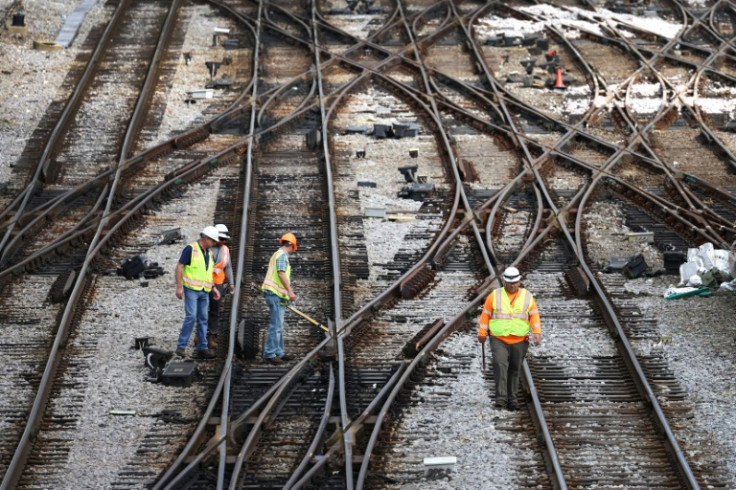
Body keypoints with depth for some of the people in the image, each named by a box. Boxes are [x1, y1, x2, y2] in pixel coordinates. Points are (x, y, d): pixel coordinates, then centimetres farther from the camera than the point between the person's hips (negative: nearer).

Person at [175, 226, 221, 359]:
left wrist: (213, 288, 16)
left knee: (203, 319, 6)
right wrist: (179, 287, -16)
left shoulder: (209, 253, 15)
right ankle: (181, 346, -7)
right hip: (191, 289, -7)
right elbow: (179, 267, -10)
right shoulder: (191, 249, -8)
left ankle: (202, 348, 10)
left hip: (204, 291, 7)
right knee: (191, 317, -14)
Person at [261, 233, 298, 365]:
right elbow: (281, 274, -24)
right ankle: (269, 353, -12)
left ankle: (278, 353, 18)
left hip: (276, 295, 11)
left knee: (278, 326, 14)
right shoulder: (282, 255, -10)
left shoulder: (277, 254, 22)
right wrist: (290, 291, -30)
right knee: (276, 326, -11)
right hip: (276, 295, -11)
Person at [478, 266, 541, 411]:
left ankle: (511, 399, 18)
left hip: (520, 341, 2)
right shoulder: (495, 295, 1)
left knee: (514, 370, 8)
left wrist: (537, 333, -10)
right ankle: (501, 398, -22)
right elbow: (485, 315, 5)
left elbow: (534, 316, 3)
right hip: (499, 340, -2)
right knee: (500, 366, -20)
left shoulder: (527, 297, 5)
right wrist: (482, 334, 4)